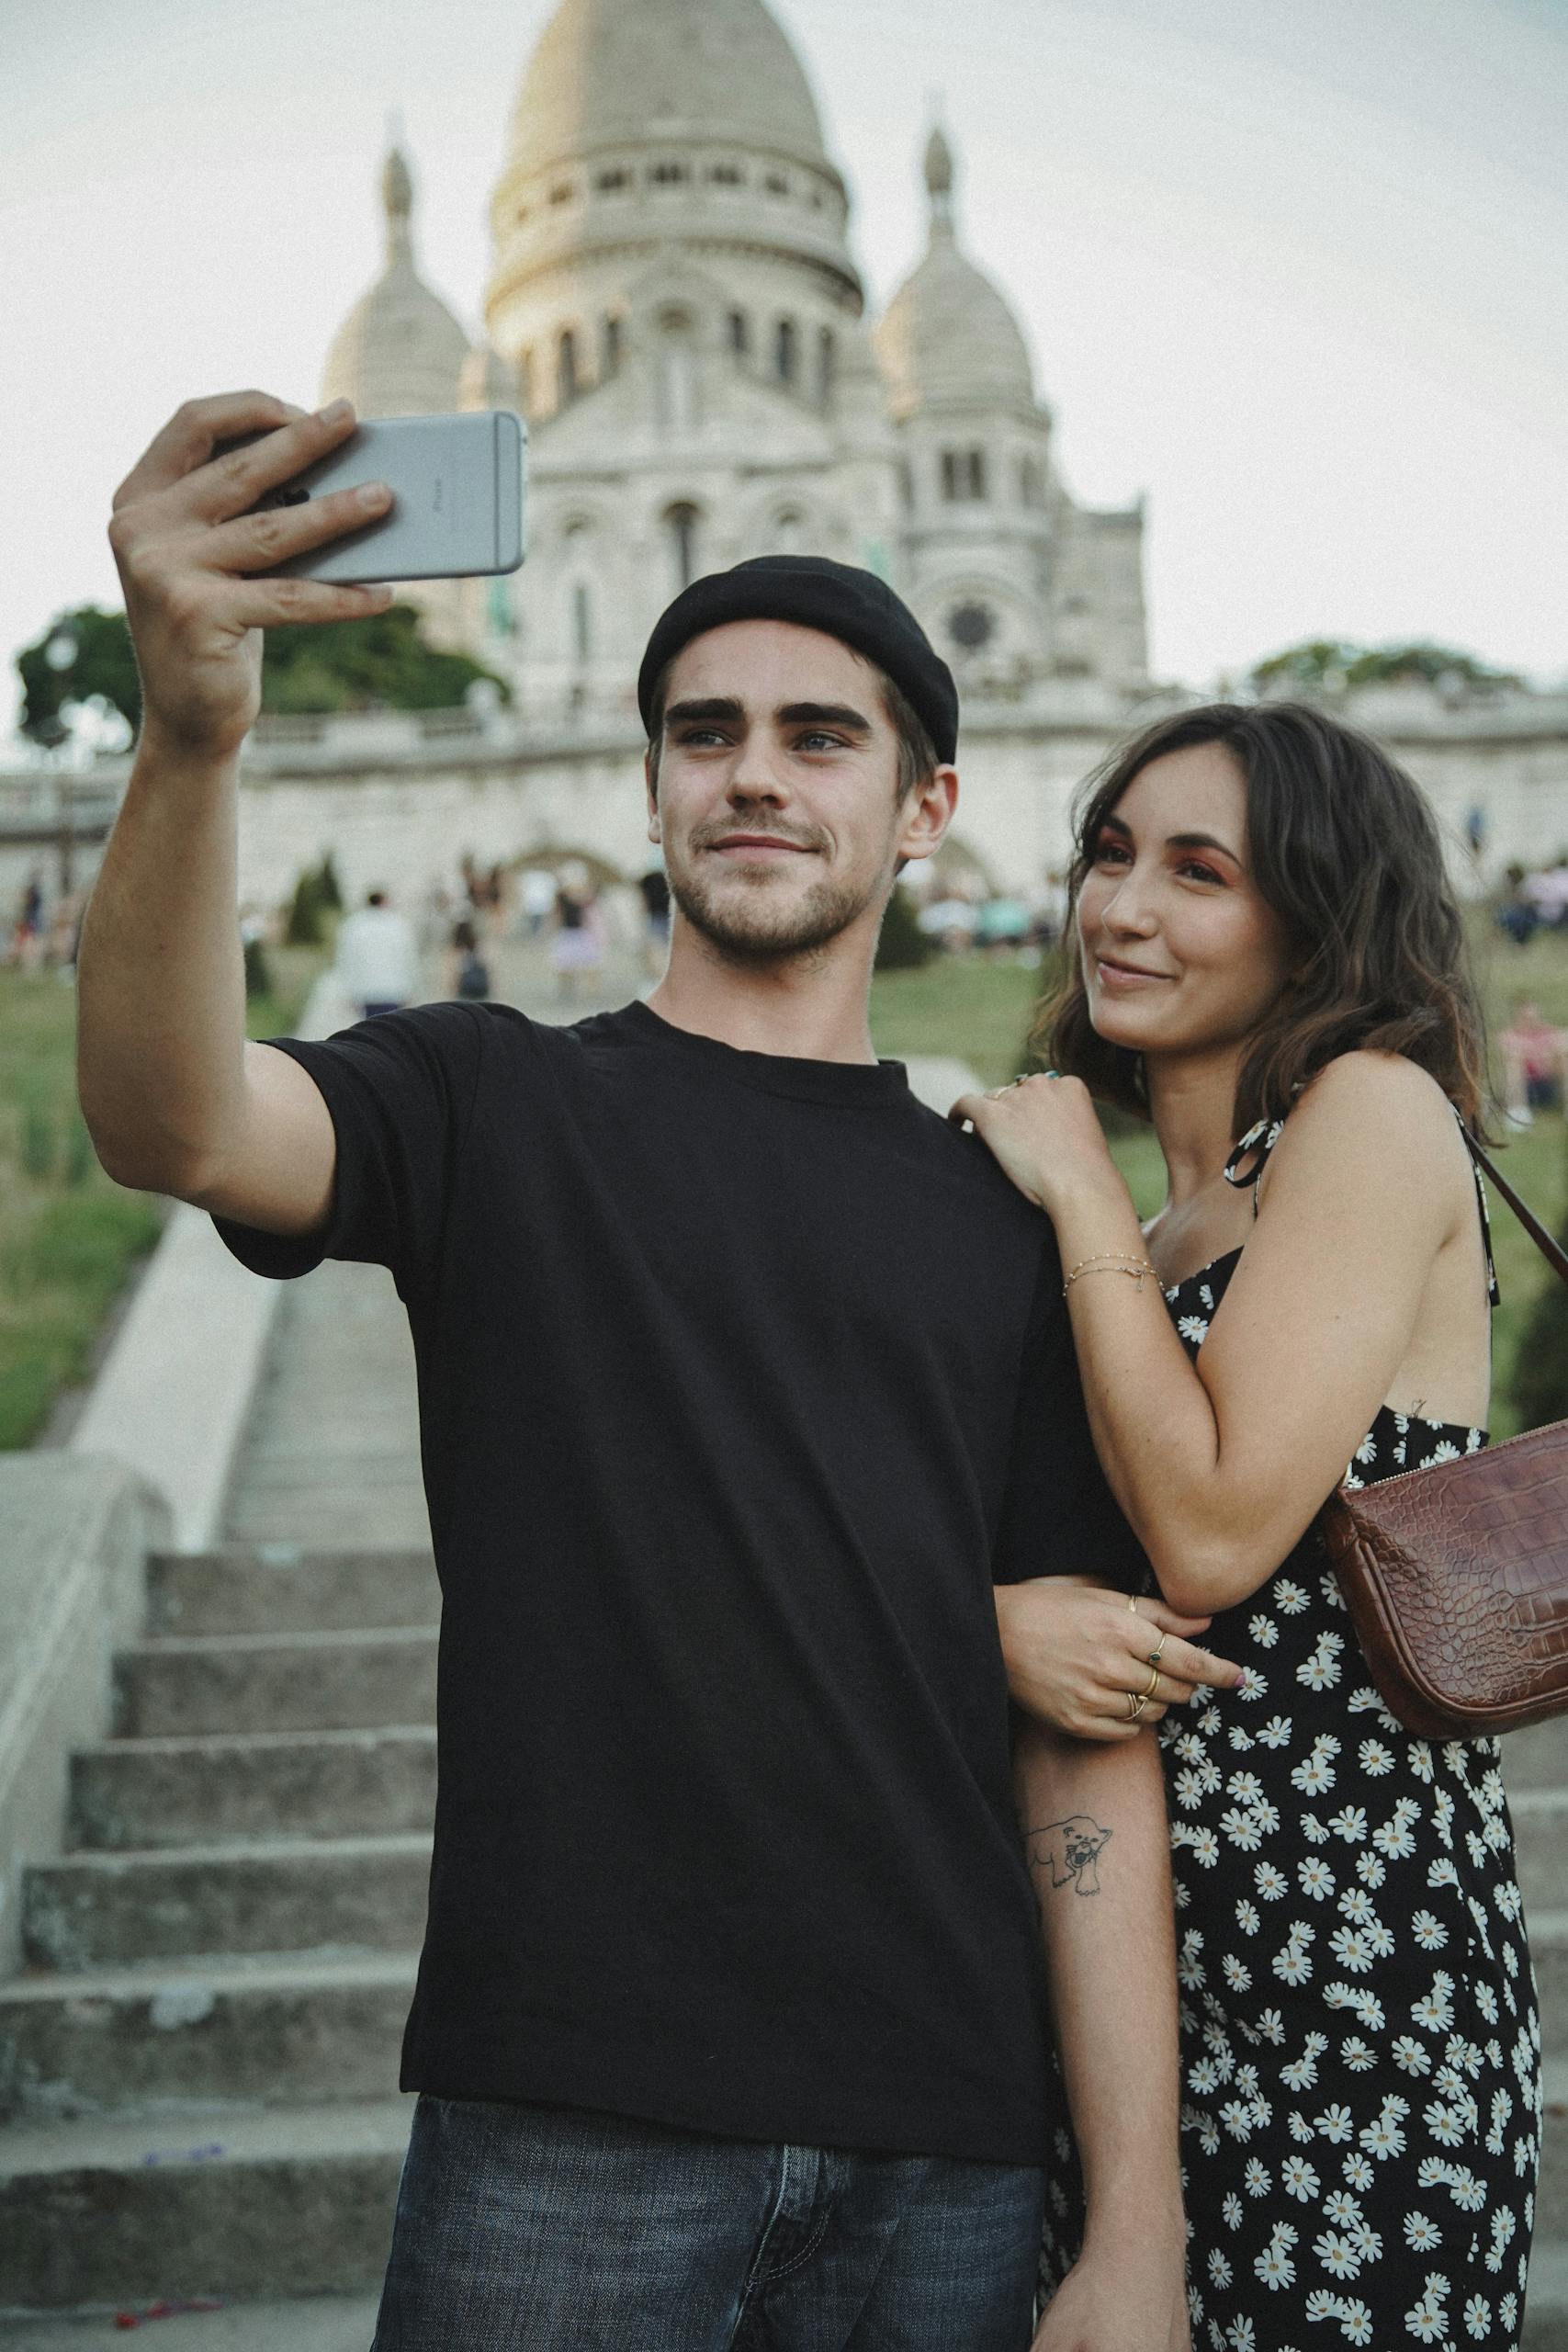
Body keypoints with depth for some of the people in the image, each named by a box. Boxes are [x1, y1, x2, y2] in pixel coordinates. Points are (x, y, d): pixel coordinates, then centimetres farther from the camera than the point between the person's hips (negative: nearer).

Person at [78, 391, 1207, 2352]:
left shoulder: (1001, 1219, 8)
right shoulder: (496, 1107, 3)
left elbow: (1087, 1745, 4)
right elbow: (178, 1127, -19)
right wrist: (191, 738, -37)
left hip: (944, 2152, 3)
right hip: (567, 2125, -2)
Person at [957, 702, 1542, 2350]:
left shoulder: (1377, 1107, -9)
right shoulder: (1163, 1223, 14)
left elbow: (1213, 1536, -18)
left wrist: (1080, 1197, -10)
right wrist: (999, 1614, -14)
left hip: (1349, 1929, -7)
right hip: (1150, 1930, 7)